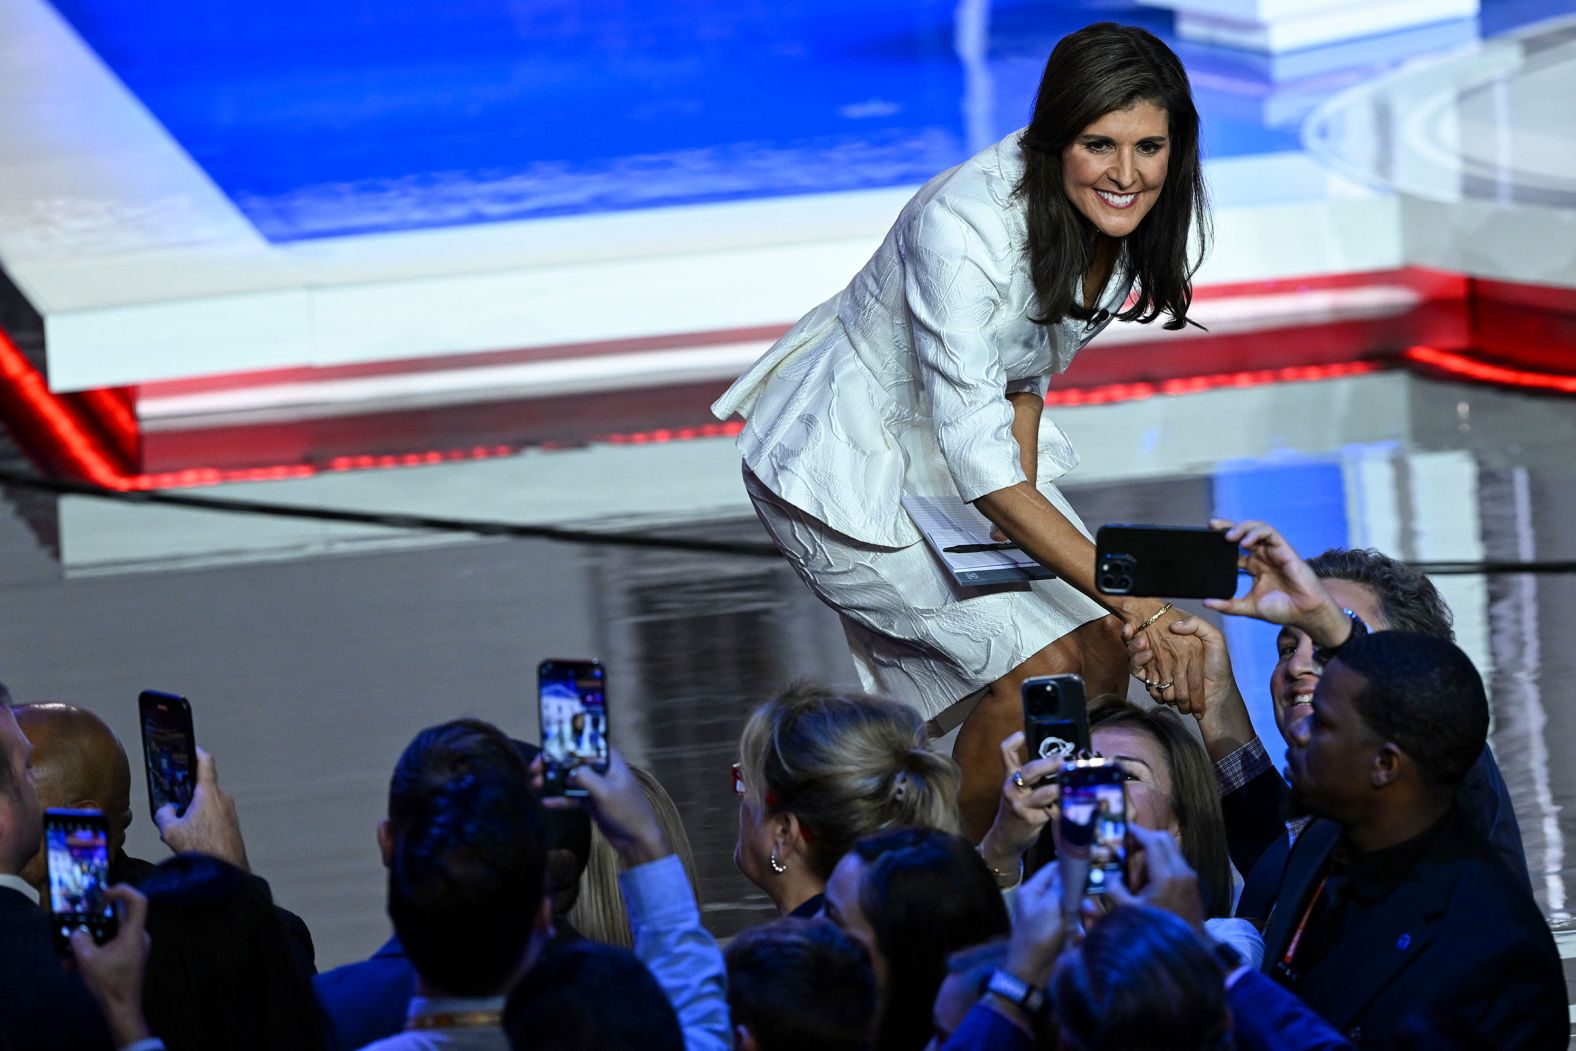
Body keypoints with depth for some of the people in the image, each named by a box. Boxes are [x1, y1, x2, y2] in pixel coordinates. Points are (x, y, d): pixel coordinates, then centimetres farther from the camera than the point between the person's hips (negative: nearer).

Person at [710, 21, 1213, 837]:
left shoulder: (1132, 222, -12)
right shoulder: (964, 228, -36)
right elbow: (980, 462, -37)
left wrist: (1021, 512, -10)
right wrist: (1126, 594, -41)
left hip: (968, 440, 8)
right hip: (851, 463, -8)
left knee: (1102, 657, -1)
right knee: (1040, 671, -15)